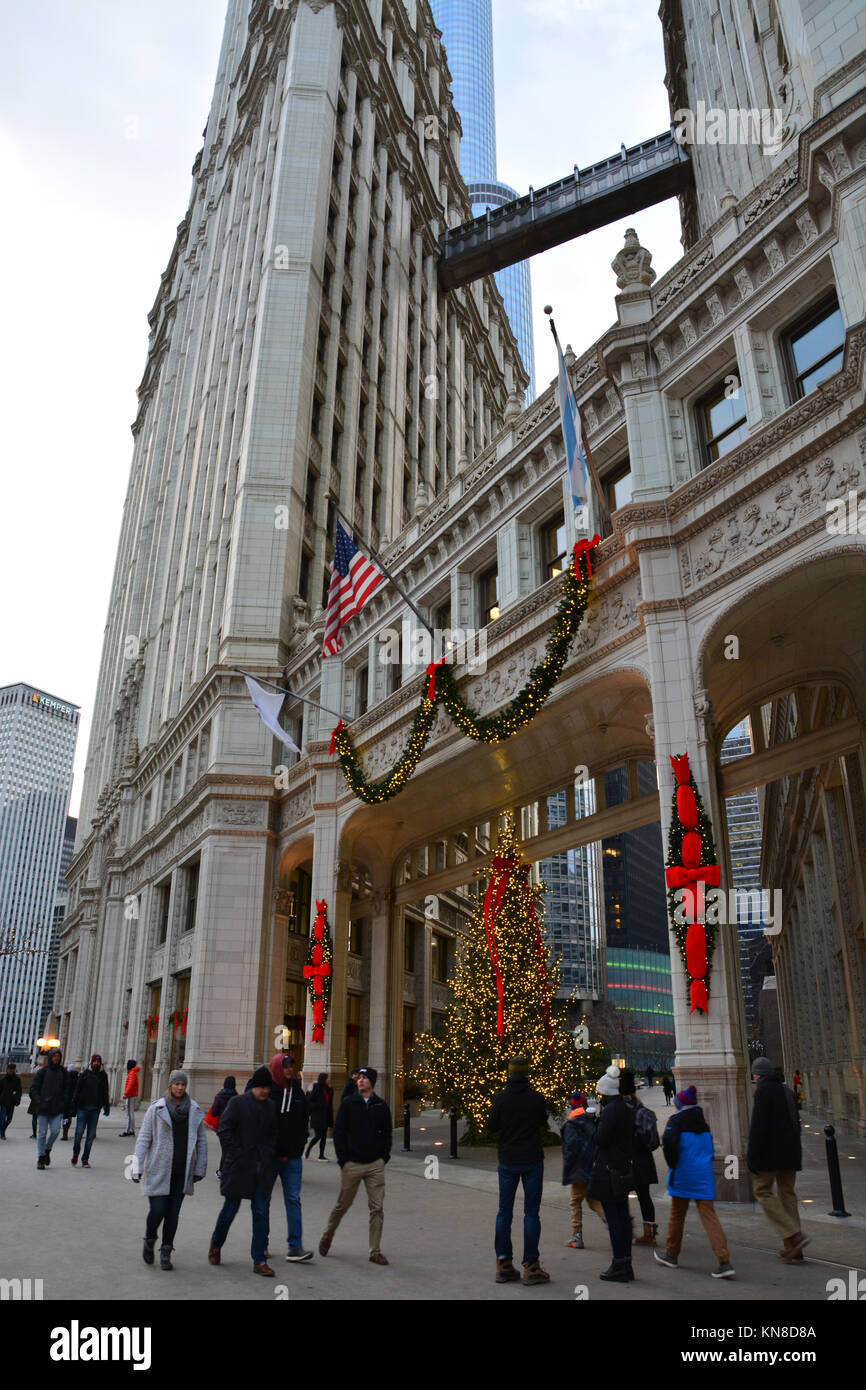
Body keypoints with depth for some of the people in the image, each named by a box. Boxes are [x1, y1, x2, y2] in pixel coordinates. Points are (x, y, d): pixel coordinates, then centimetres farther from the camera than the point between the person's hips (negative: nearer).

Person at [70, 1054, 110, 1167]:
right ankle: (75, 1154, 19)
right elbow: (77, 1090, 1)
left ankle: (85, 1159, 13)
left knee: (91, 1135, 2)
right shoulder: (85, 1074, 1)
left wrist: (106, 1107, 1)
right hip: (82, 1108, -2)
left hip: (95, 1110, 2)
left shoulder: (103, 1075, 7)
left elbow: (105, 1093, 10)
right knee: (79, 1132, -6)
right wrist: (74, 1107, -5)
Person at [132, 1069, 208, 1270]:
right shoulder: (156, 1108, -2)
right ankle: (149, 1242, 23)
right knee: (158, 1209, -6)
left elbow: (201, 1141, 9)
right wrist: (138, 1167, -3)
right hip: (159, 1169, -2)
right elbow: (144, 1138, 1)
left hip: (182, 1171, 2)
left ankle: (166, 1253, 18)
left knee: (173, 1212, 4)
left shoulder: (195, 1111, 4)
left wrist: (200, 1169, 7)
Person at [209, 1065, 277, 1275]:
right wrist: (237, 1154, -12)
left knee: (262, 1212, 1)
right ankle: (216, 1244, 36)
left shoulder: (271, 1106, 9)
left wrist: (269, 1155, 4)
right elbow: (224, 1130, -9)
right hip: (239, 1167, -4)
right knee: (231, 1208, 8)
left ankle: (259, 1260, 7)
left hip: (263, 1168, 4)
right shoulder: (237, 1103, -7)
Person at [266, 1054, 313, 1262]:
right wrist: (275, 1152, -7)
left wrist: (297, 1149, 4)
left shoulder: (298, 1092, 7)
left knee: (293, 1200, -1)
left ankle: (295, 1248, 0)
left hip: (293, 1157, 3)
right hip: (269, 1157, -3)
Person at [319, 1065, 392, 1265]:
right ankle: (327, 1236, 35)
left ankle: (375, 1251, 10)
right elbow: (338, 1133, -1)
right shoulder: (348, 1103, -2)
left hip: (375, 1165, 2)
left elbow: (387, 1134, 12)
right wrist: (343, 1160, -6)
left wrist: (384, 1157, 2)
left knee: (377, 1208, 0)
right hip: (352, 1164, -1)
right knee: (342, 1205, 10)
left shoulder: (381, 1106, 4)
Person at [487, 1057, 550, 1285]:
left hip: (507, 1161, 1)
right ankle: (530, 1266, 4)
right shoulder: (537, 1098, -9)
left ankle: (503, 1264, 12)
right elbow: (543, 1124, 6)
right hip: (532, 1161, -1)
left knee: (504, 1212, 10)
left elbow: (491, 1127, -1)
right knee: (531, 1213, 4)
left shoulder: (501, 1098, -8)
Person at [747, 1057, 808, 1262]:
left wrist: (752, 1156, -13)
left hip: (770, 1152, -8)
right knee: (787, 1193, 11)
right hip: (790, 1152, 8)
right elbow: (796, 1123, 17)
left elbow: (758, 1126, -17)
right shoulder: (787, 1091, 13)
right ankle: (792, 1250, 11)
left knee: (762, 1191, -1)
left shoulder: (763, 1091, -11)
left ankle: (794, 1236, -13)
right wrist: (794, 1151, 22)